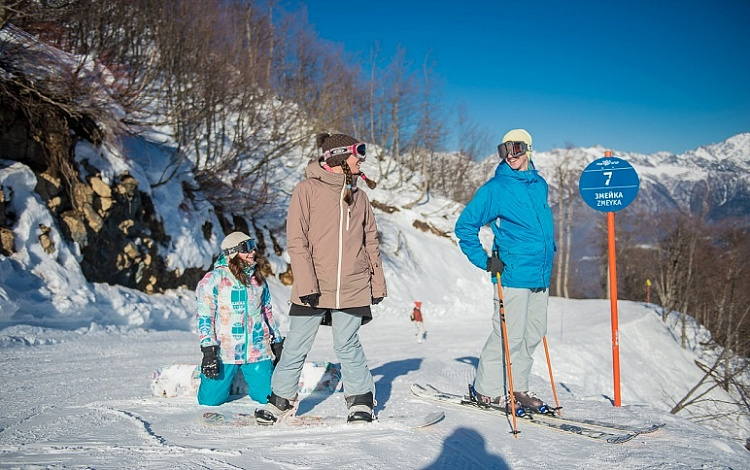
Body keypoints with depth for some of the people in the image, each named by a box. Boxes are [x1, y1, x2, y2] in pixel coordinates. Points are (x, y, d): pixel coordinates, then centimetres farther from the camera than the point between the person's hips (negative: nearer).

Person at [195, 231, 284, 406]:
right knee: (210, 400, -2)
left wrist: (278, 342, 22)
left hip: (258, 350, 3)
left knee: (268, 397, -3)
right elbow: (204, 316, -7)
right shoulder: (213, 279, -4)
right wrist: (208, 349, -14)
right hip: (224, 351, -3)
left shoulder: (258, 279, 11)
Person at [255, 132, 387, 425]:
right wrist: (306, 282, -15)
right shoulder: (307, 190, -1)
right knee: (296, 346, 5)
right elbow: (296, 241, -6)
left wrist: (377, 283, 14)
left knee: (347, 346, 5)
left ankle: (361, 399, 20)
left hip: (351, 288, 3)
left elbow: (370, 242, 17)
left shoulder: (358, 195, 13)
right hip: (312, 288, -2)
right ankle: (282, 398, 22)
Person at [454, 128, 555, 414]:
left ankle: (517, 387, 25)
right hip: (513, 275, -7)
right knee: (510, 334, -6)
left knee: (534, 333, 12)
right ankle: (485, 389, 10)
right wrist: (484, 261, -11)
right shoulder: (496, 188, -8)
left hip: (541, 275, 7)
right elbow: (465, 226, -6)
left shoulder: (540, 184, 12)